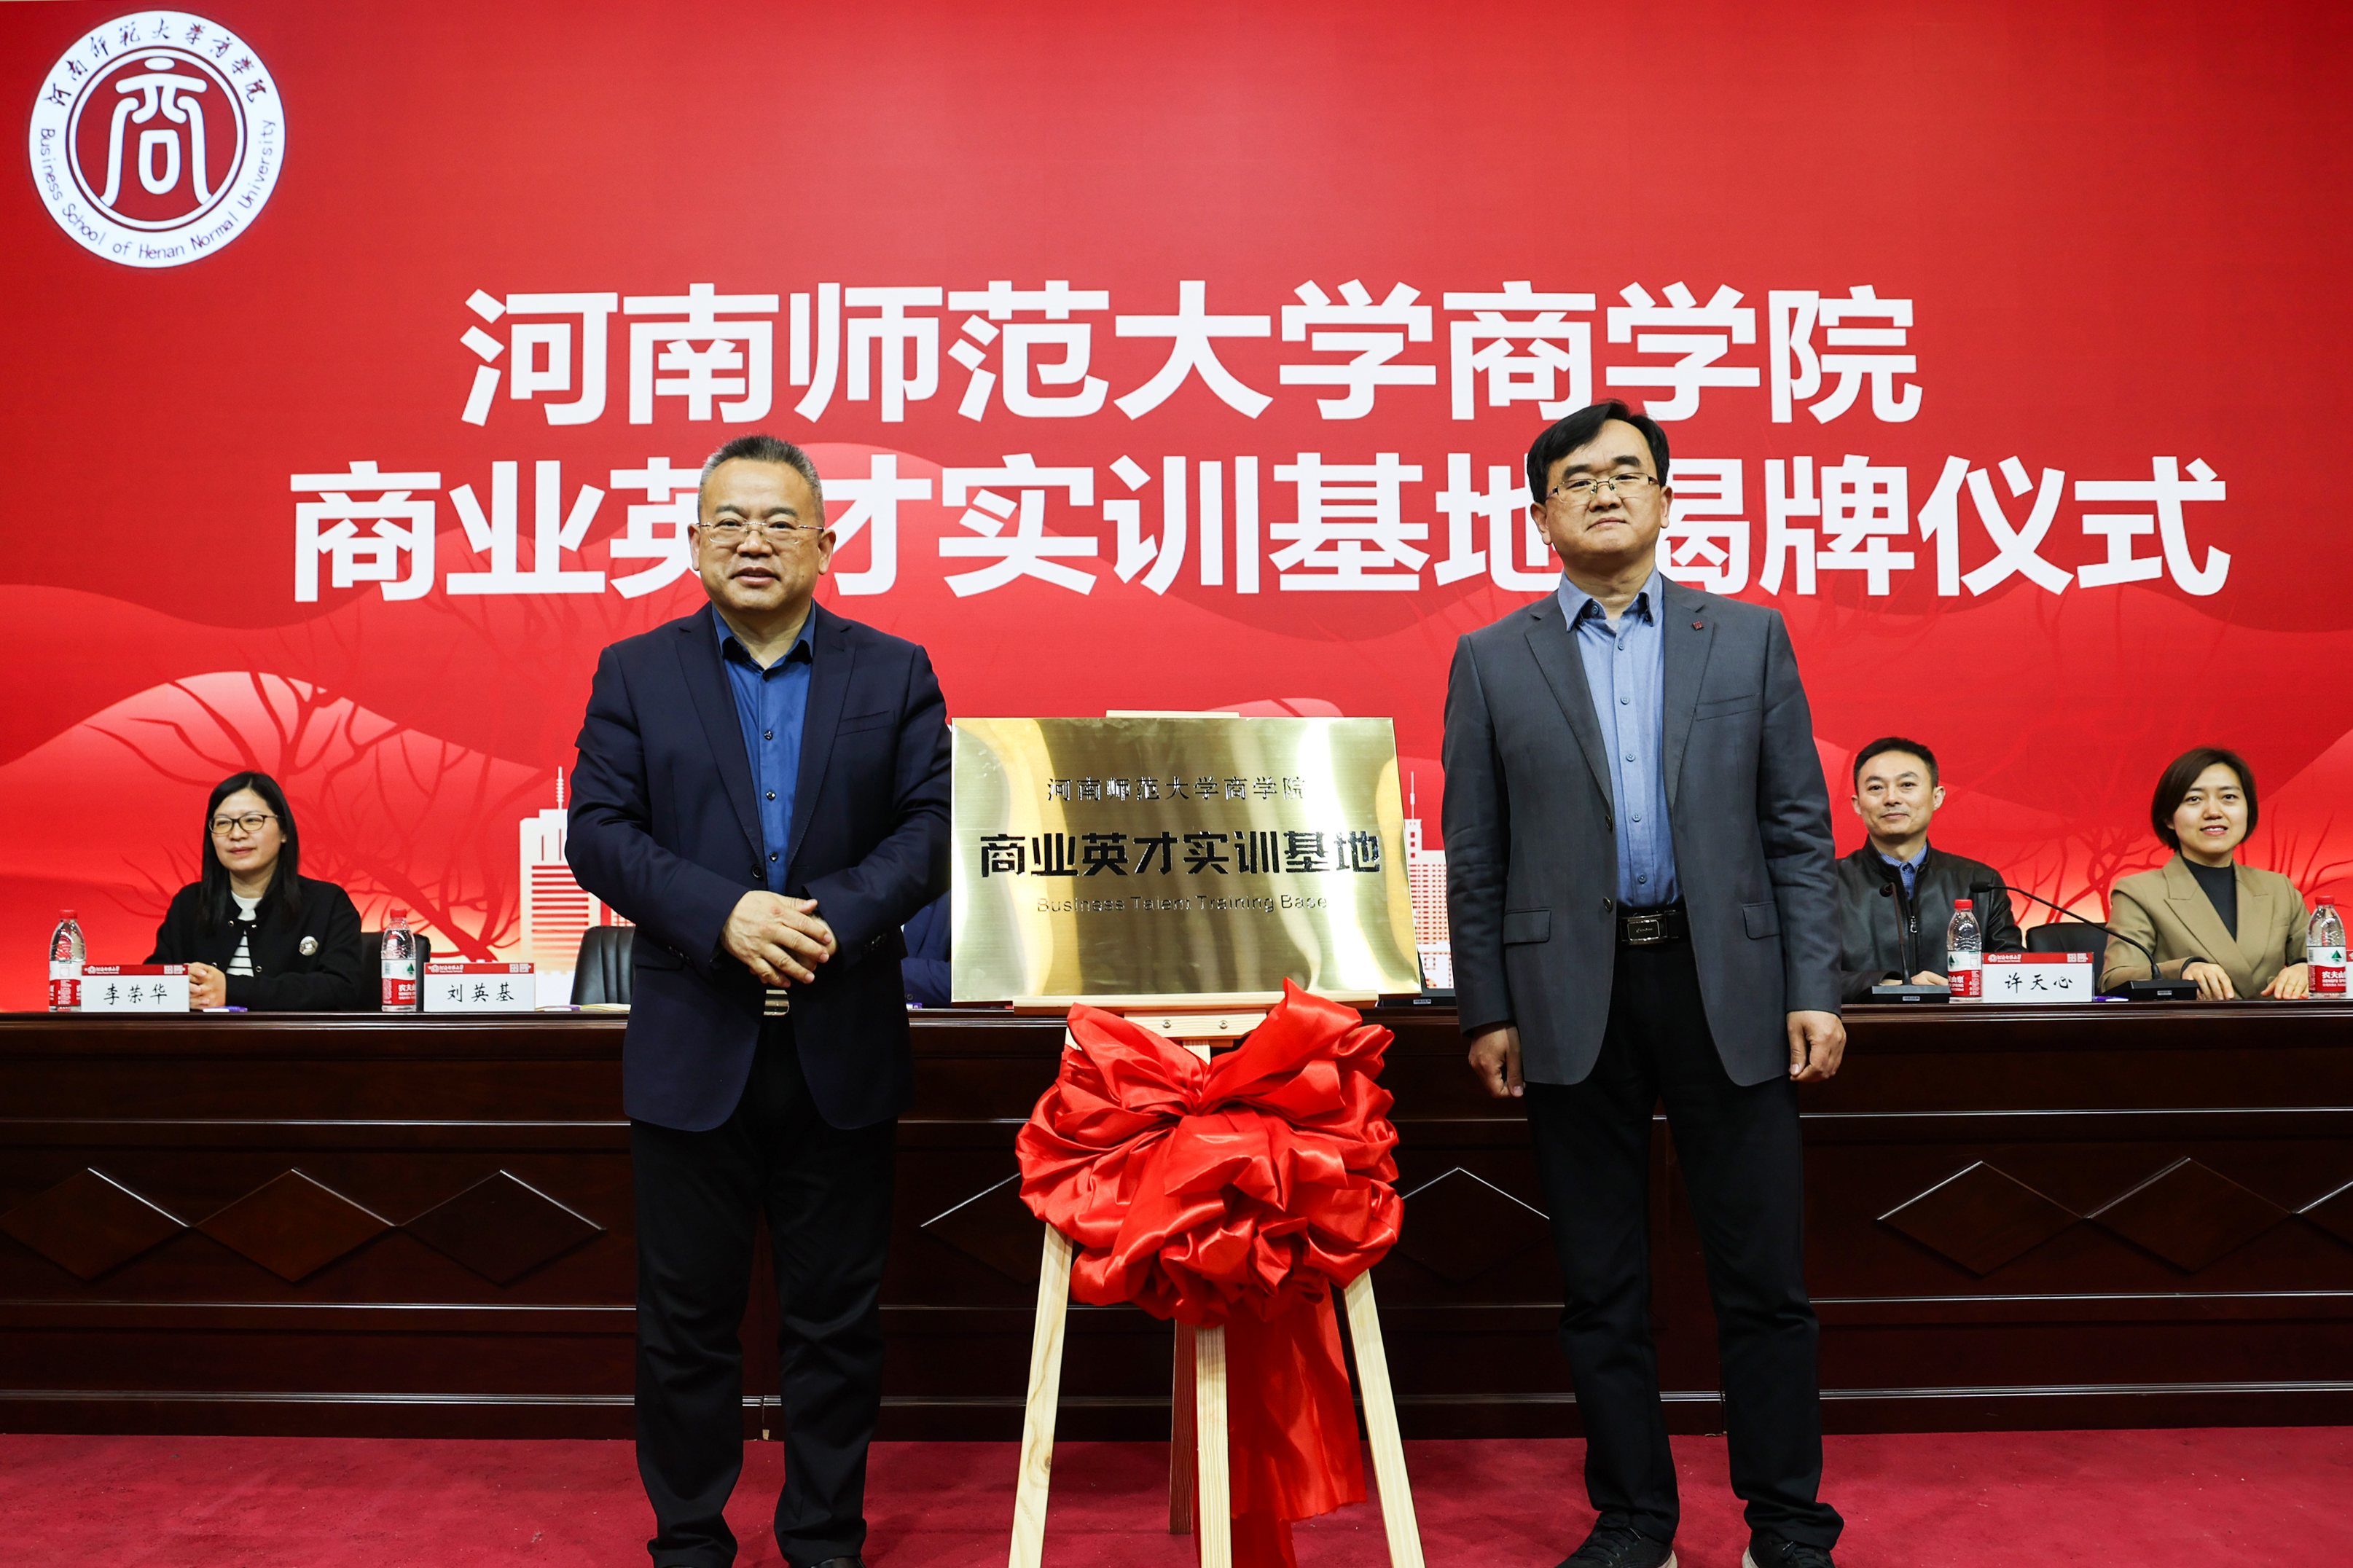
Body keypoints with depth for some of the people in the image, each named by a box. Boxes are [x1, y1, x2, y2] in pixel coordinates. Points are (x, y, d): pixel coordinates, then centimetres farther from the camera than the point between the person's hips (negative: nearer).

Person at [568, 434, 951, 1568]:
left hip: (844, 1048, 0)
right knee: (685, 1316, 10)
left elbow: (932, 826, -2)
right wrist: (725, 914, -18)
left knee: (836, 1318, 10)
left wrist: (834, 919, -18)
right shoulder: (635, 674, 6)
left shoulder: (894, 675, 6)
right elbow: (598, 833, -3)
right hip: (691, 1047, 0)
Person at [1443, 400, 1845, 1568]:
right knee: (1600, 1288, 9)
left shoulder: (1749, 636, 8)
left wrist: (1814, 989, -2)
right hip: (1573, 999, 0)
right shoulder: (1494, 661, 7)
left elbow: (1798, 829, 5)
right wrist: (1487, 1012, 1)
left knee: (1763, 1278, 5)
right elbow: (1475, 857, 5)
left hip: (1725, 989, 0)